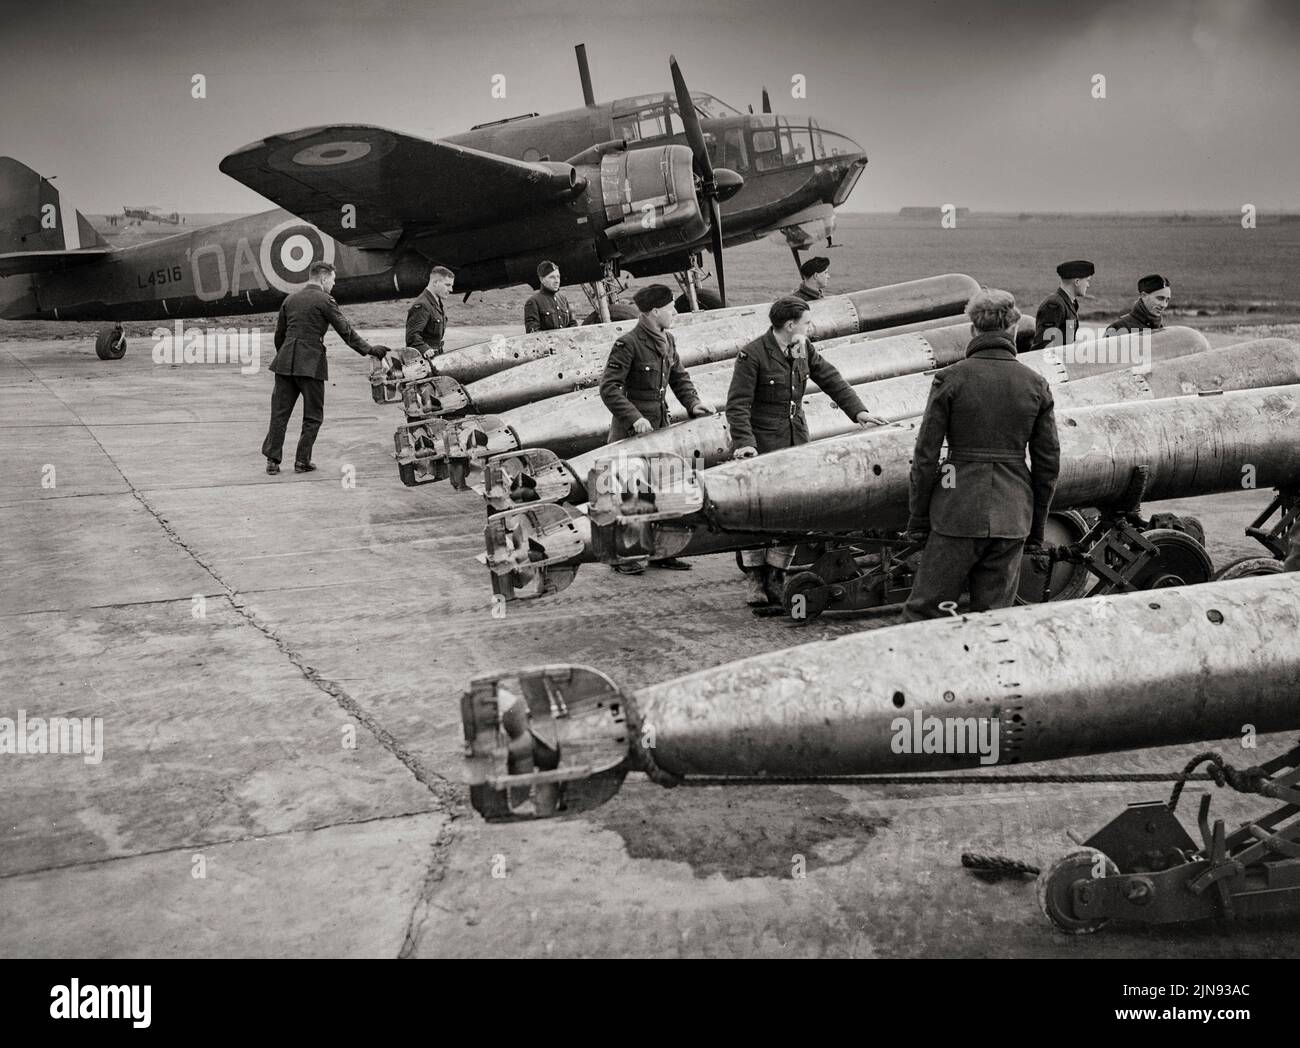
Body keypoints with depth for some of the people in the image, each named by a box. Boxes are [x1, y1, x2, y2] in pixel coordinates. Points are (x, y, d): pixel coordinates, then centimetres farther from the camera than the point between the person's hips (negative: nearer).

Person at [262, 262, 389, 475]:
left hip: (285, 362, 5)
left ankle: (272, 460, 5)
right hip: (311, 364, -5)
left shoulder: (290, 300, 14)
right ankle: (302, 461, 5)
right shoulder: (324, 301, -4)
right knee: (313, 416, 6)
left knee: (280, 413, 7)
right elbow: (345, 330, -5)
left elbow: (279, 334, 17)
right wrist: (369, 350, 0)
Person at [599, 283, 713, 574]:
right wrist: (634, 418, -25)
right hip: (632, 430, -8)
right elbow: (609, 388, -17)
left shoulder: (667, 340, 10)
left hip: (660, 424, 8)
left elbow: (678, 377, 19)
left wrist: (693, 403, 2)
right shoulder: (627, 344, -15)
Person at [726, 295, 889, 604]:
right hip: (762, 445, -6)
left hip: (796, 441, 6)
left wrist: (857, 410, 6)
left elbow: (830, 379, 15)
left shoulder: (804, 350, 9)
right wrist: (744, 442, -25)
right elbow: (737, 404, -14)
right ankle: (756, 580, 4)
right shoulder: (752, 355, -11)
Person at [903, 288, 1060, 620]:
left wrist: (917, 519, 4)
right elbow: (1048, 462, 7)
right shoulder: (1036, 384, 3)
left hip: (958, 509, -3)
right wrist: (1036, 529, 16)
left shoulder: (950, 379, -6)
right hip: (1012, 515, 3)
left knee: (923, 612, 5)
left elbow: (926, 455, -5)